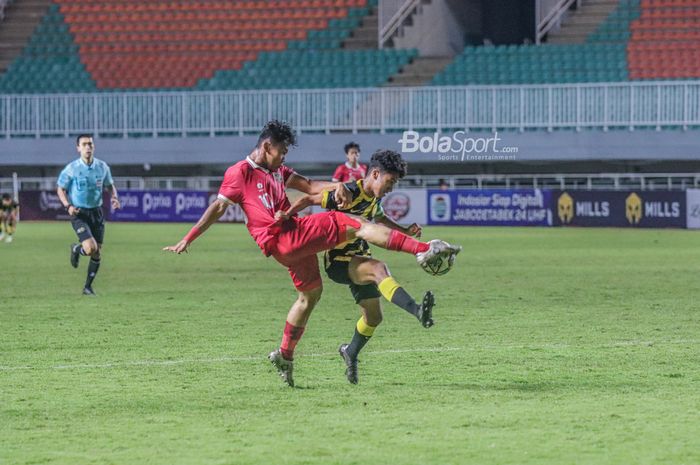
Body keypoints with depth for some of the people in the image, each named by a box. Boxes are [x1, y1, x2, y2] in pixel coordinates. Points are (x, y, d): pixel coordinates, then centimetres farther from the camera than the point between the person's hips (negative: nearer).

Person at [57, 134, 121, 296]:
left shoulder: (102, 167, 1)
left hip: (96, 212, 4)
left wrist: (114, 197, -7)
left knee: (97, 253, 4)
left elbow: (110, 186, 15)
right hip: (79, 213, -4)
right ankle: (76, 249, 16)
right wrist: (68, 206, -17)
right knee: (90, 248, -21)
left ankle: (88, 286, 21)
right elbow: (61, 189, 0)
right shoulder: (71, 168, -9)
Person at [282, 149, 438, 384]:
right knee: (379, 268, -36)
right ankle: (417, 311, -57)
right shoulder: (348, 193, -20)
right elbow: (308, 199, -17)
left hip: (359, 260, 9)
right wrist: (284, 217, -30)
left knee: (373, 316, 12)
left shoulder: (375, 199, 6)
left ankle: (351, 353, 40)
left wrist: (405, 231, 16)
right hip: (338, 261, -9)